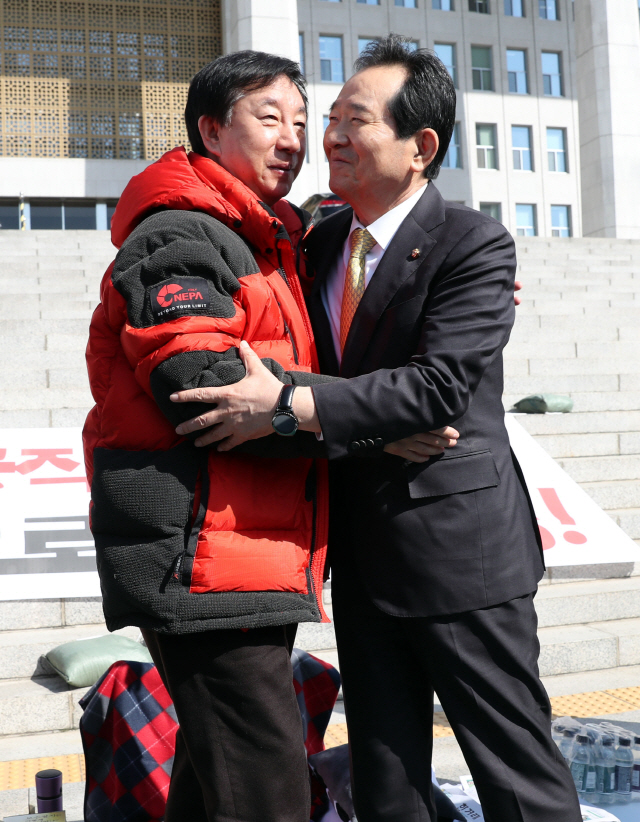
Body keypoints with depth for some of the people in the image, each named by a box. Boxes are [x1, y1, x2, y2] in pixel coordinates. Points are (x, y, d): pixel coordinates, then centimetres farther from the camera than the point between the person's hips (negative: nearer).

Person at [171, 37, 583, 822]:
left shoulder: (475, 245, -11)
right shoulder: (320, 241, 10)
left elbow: (440, 384, -23)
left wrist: (290, 407, -27)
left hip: (457, 547, -6)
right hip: (362, 554, 7)